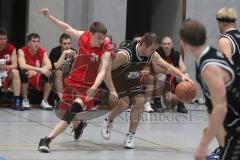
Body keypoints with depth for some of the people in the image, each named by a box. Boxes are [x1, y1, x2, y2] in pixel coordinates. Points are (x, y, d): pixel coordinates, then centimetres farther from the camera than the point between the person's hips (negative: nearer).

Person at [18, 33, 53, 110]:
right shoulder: (22, 51, -12)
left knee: (49, 74, -23)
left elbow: (49, 66, -18)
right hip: (26, 78, -3)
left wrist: (35, 71, -34)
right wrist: (40, 69, -38)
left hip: (38, 80, 3)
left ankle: (44, 101, -14)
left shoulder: (43, 52, -3)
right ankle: (25, 101, -21)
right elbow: (22, 66, -30)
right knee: (24, 73, -34)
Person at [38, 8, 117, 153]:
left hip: (88, 86, -5)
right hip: (73, 81, 5)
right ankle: (79, 123, 50)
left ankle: (47, 139, -32)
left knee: (75, 108, -29)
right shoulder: (83, 37, -8)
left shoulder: (106, 50, -20)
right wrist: (50, 16, 14)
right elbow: (68, 28, 11)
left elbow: (103, 71, -31)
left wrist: (94, 87, -49)